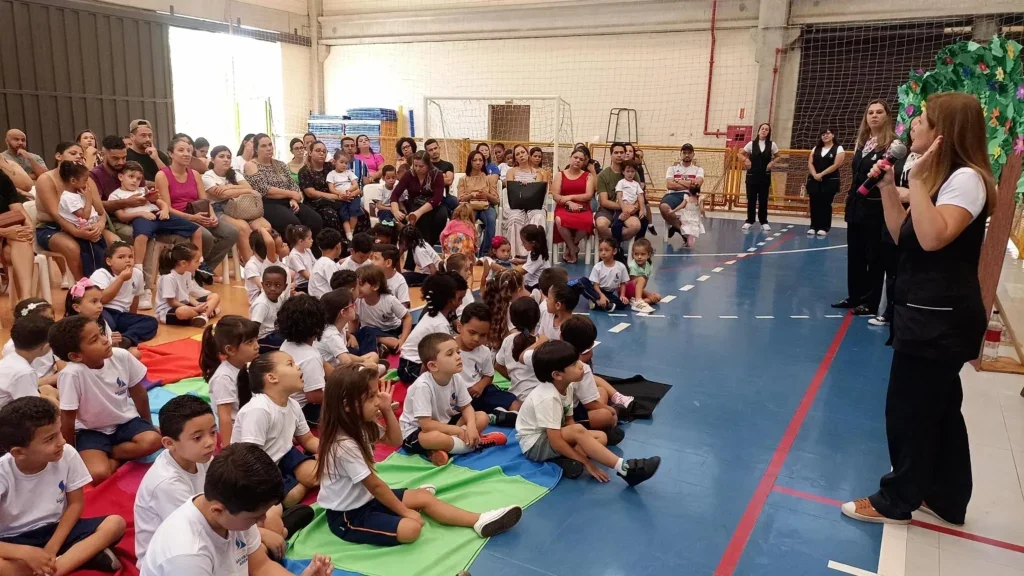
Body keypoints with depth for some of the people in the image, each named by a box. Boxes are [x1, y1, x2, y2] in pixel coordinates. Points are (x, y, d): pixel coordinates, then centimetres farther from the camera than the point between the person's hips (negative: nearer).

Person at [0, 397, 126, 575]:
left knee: (115, 523, -21)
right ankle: (84, 556, -24)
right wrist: (26, 553, -35)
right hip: (15, 541, -3)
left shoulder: (67, 455, -16)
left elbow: (76, 504, -4)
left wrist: (51, 549, -13)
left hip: (57, 529, 3)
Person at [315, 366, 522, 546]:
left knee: (423, 497, 3)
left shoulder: (361, 425, -2)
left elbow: (396, 441, 10)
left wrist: (387, 410, -4)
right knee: (410, 529, -26)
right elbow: (375, 485, -22)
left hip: (366, 498, 10)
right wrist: (405, 511, -12)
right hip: (347, 516, -9)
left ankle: (480, 521, 3)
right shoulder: (344, 446, -30)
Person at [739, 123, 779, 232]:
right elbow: (741, 154, 10)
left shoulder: (772, 145, 0)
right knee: (751, 199, 3)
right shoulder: (751, 143, 0)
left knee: (763, 200, 3)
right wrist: (746, 160, -6)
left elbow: (778, 156, 13)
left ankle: (764, 222, 11)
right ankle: (749, 221, 11)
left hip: (765, 175, 0)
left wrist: (772, 163, -4)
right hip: (752, 175, 0)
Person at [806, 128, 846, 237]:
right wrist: (814, 174, -12)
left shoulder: (838, 149, 0)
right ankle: (813, 226, 10)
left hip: (830, 181, -4)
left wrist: (821, 174, -17)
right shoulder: (816, 148, 14)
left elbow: (836, 165, -11)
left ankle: (824, 228, 3)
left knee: (825, 204, -3)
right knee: (814, 203, 2)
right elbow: (810, 163, 6)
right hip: (814, 180, 4)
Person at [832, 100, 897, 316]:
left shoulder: (892, 143, -10)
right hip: (856, 206, 8)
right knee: (854, 255, 13)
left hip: (876, 208, -8)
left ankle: (872, 302, 10)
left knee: (874, 257, 1)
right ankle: (855, 296, 25)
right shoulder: (861, 142, 13)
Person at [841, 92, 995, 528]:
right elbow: (902, 236, 11)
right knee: (938, 408, 19)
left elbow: (933, 238, -31)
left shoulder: (967, 178, -18)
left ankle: (897, 500, 19)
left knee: (908, 409, 2)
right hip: (928, 314, 10)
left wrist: (918, 180, -26)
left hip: (942, 319, -10)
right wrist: (888, 186, 4)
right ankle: (946, 498, 33)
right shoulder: (940, 177, 12)